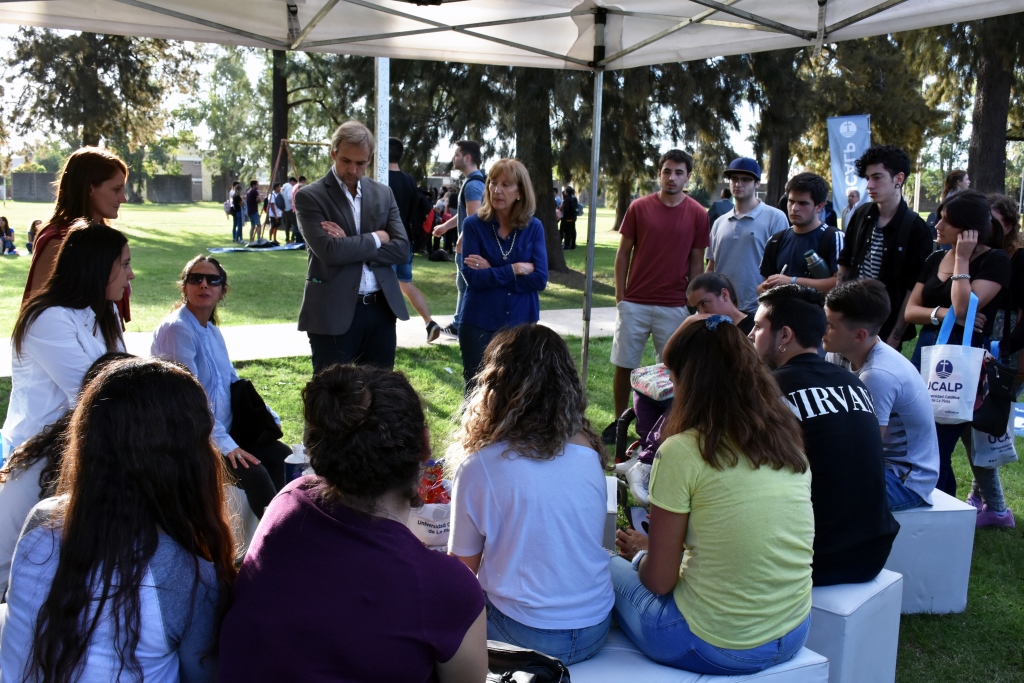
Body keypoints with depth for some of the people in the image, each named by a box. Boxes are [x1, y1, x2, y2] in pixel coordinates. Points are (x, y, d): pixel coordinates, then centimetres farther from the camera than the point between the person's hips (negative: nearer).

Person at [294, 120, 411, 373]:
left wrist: (350, 245, -10)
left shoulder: (383, 194, 10)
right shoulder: (309, 197, -4)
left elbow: (402, 249, 0)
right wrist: (375, 239, -6)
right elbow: (329, 251, -18)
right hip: (334, 313, -4)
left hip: (381, 310, 5)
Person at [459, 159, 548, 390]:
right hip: (479, 324, -1)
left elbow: (540, 279, -10)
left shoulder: (534, 228, 1)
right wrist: (515, 269, -13)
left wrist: (491, 272, -13)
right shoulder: (474, 225, -4)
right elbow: (472, 277, -14)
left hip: (521, 324, 2)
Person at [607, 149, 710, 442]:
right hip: (634, 303, 1)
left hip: (674, 307, 0)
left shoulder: (698, 214, 0)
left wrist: (692, 302, -1)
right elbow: (623, 253, 4)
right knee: (624, 365, 7)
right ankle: (618, 422, 21)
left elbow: (697, 262, 4)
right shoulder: (639, 208, 0)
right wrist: (619, 296, -1)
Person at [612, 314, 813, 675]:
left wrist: (642, 552, 10)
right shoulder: (788, 441, 0)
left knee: (613, 569, 21)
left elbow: (659, 581, -12)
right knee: (643, 561, 28)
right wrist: (656, 548, 20)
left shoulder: (682, 452, -18)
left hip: (715, 647, -6)